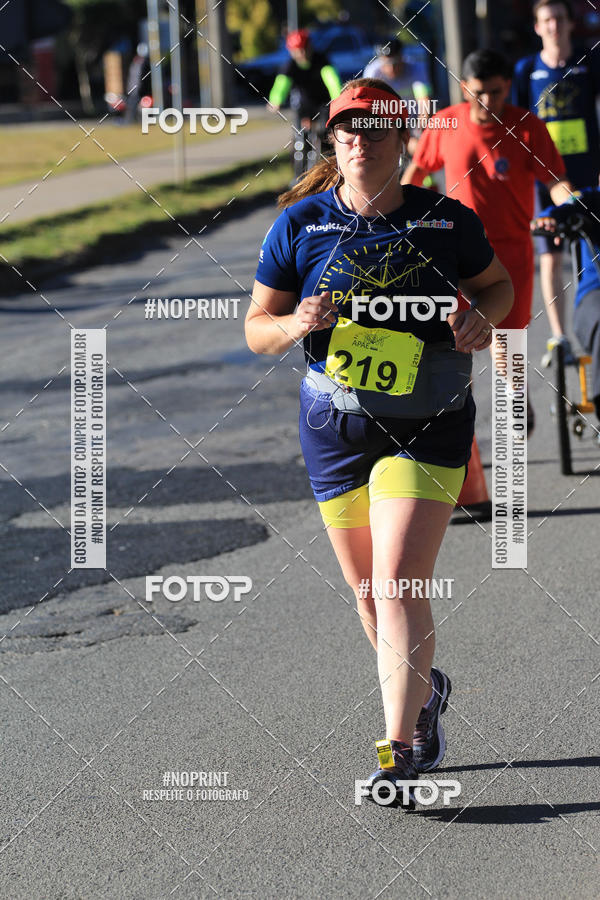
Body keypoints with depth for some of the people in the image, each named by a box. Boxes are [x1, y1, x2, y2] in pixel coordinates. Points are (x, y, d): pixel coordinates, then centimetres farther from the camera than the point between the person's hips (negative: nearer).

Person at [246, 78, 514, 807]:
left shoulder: (446, 221, -4)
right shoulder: (300, 226, -3)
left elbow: (499, 283, 14)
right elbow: (256, 328, 3)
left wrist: (482, 318, -9)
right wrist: (296, 323, -20)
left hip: (429, 425, -3)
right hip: (335, 425, 3)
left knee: (399, 582, -15)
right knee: (366, 585, 13)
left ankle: (401, 747, -13)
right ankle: (424, 690, 41)